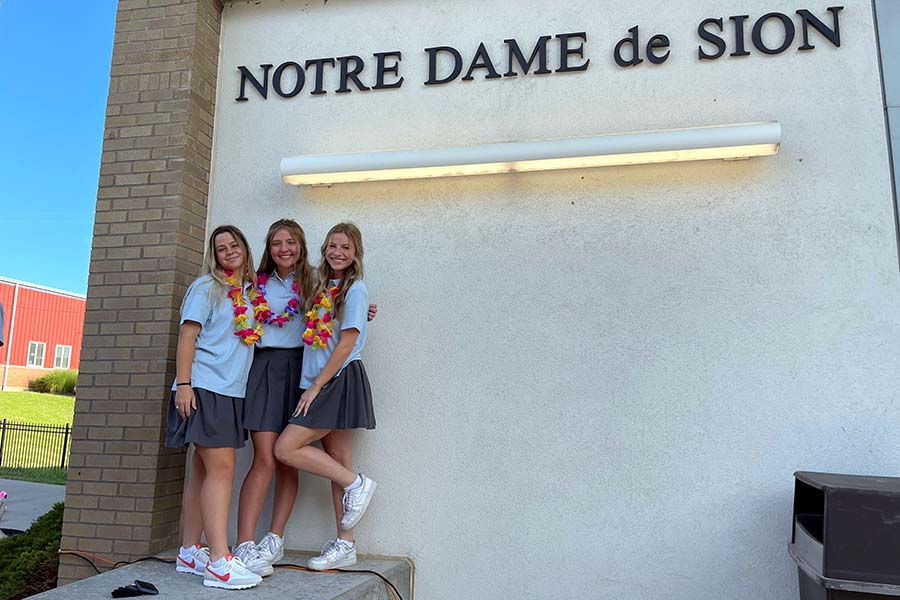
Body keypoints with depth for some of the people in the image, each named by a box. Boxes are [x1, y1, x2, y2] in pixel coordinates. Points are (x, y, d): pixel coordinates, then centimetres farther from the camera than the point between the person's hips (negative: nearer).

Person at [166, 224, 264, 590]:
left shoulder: (252, 291, 17)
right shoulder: (206, 287, -1)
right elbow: (188, 335, -6)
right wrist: (183, 383, -15)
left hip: (232, 391, 7)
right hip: (204, 387, -7)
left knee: (205, 469, 10)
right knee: (221, 468, -13)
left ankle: (190, 553, 18)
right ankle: (219, 563, -12)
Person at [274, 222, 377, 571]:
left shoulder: (354, 289, -7)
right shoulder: (324, 287, 16)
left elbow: (346, 343, -13)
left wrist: (315, 386, -13)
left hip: (340, 381, -8)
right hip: (325, 384, 8)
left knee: (285, 448, -11)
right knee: (337, 462, 8)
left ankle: (356, 484, -1)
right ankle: (344, 545, 15)